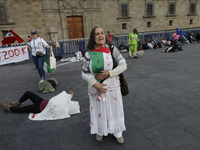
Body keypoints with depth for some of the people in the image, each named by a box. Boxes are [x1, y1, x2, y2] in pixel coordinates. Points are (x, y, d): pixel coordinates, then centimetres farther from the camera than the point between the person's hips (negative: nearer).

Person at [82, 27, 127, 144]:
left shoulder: (112, 49, -7)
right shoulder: (89, 53, -8)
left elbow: (123, 65, -8)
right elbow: (85, 73, -4)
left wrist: (109, 73, -20)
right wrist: (95, 84, -16)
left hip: (112, 87, 0)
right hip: (96, 88, 0)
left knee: (115, 109, 14)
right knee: (99, 110, 15)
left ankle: (117, 132, 39)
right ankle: (100, 131, 43)